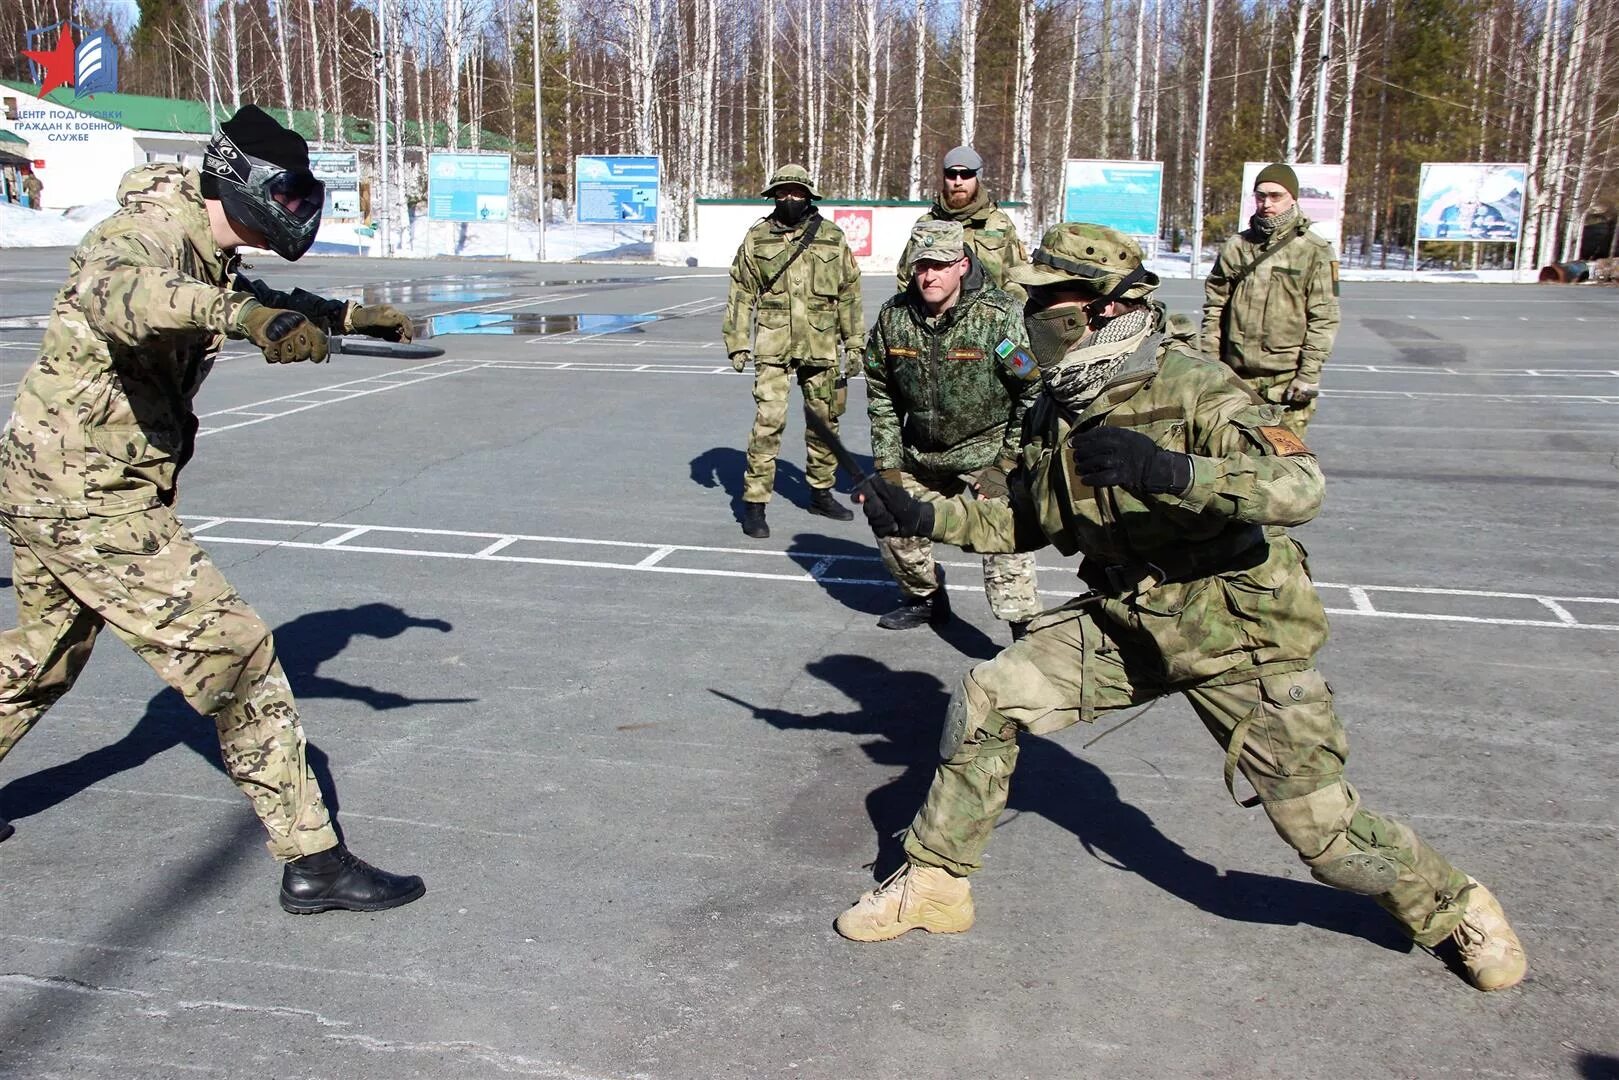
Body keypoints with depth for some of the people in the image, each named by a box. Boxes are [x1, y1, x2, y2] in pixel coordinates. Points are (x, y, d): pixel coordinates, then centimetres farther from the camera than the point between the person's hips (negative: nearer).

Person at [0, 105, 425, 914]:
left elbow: (248, 301, 29)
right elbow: (119, 294, -44)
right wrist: (238, 312, -57)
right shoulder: (148, 233, -20)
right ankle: (310, 861, -4)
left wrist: (346, 315, 26)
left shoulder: (202, 253, 8)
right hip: (92, 497, -11)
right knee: (234, 657, -10)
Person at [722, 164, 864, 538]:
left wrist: (854, 343, 8)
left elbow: (849, 293, 9)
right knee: (768, 419, -11)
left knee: (824, 419, 12)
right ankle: (754, 501, -4)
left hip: (821, 345, 2)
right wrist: (737, 341, 1)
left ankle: (821, 492, 30)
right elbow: (742, 293, 6)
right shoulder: (757, 238, 2)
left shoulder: (832, 238, 4)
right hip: (773, 345, -2)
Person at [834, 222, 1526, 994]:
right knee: (986, 698, -7)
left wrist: (1169, 471, -48)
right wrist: (926, 519, 0)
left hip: (1236, 632, -6)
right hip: (1124, 621, 6)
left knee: (1323, 829, 0)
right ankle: (933, 884, 10)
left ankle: (1451, 907, 30)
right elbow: (1026, 523, 12)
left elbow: (1299, 487, -35)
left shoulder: (1193, 388, -21)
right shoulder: (1056, 409, 0)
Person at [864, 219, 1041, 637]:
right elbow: (881, 393, 5)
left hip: (989, 449, -5)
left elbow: (1036, 391, -14)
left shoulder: (1001, 317, -20)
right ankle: (925, 599, 39)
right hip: (921, 455, 5)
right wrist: (887, 462, 2)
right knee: (894, 527, 13)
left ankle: (1026, 629, -10)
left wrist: (1008, 463, -14)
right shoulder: (893, 316, -6)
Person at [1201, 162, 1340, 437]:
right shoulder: (1235, 247, 10)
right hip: (1237, 374, 3)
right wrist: (1209, 363, 8)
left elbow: (1324, 318, -3)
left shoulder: (1315, 252, 0)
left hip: (1287, 378, -3)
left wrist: (1309, 373, -9)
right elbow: (1214, 308, 13)